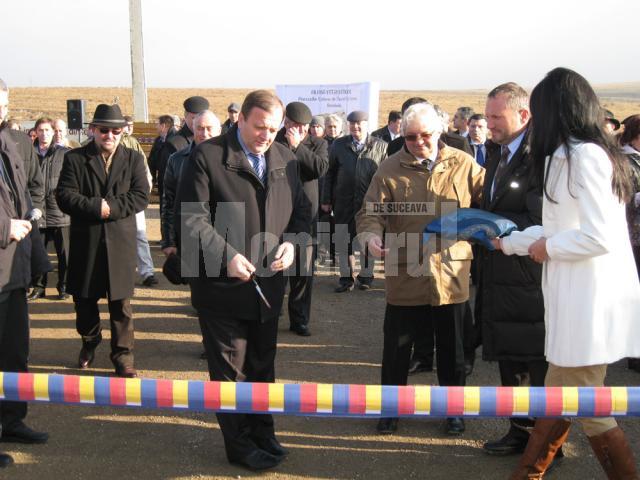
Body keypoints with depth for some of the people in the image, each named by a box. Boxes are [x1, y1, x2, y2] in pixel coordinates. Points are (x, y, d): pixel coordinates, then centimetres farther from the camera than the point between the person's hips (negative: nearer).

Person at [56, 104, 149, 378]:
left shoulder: (134, 159, 5)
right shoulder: (74, 158, 2)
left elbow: (141, 197, -5)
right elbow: (65, 196, -9)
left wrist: (112, 208, -18)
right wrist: (97, 206, -20)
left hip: (120, 242, 0)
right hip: (85, 241, 1)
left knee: (121, 303, 3)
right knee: (84, 298, 14)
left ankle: (123, 356, 14)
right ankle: (90, 342, 39)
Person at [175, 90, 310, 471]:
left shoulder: (285, 159, 7)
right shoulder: (208, 156, -10)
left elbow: (301, 209, 12)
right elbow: (192, 218, -15)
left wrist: (292, 242, -8)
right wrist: (226, 256, -25)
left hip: (269, 285, 5)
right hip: (222, 286, -5)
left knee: (263, 365, 19)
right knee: (231, 369, 8)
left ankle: (262, 432, 36)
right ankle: (240, 444, 23)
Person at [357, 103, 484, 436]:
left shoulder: (464, 166, 0)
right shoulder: (390, 169, -2)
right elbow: (371, 212, -5)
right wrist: (372, 235, -25)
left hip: (450, 275, 1)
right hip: (403, 277, 0)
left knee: (451, 349, 14)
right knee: (396, 347, 10)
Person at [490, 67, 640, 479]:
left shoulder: (584, 156, -16)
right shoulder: (569, 157, 15)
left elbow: (600, 237, -24)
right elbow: (559, 228, 18)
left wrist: (548, 248, -9)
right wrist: (505, 242, 25)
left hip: (591, 301, -10)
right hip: (577, 298, 10)